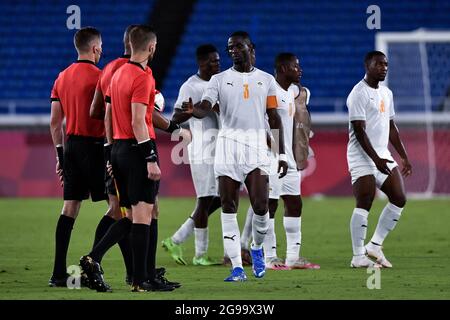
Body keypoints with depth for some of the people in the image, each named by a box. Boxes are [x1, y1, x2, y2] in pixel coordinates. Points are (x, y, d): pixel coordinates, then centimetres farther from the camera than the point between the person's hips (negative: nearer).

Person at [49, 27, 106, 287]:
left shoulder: (62, 77, 12)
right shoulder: (98, 76, -10)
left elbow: (55, 123, 14)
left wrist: (61, 155, 19)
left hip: (71, 146, 7)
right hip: (94, 146, -7)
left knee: (70, 207, 7)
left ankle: (59, 273, 4)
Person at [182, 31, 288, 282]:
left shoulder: (266, 80, 12)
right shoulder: (220, 80, 8)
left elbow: (274, 118, 12)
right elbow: (205, 108, -6)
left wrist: (282, 154, 8)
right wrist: (192, 110, -30)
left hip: (257, 145, 0)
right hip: (228, 144, 0)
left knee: (261, 205, -11)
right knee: (229, 208, -3)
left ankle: (257, 249, 19)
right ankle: (237, 267, 0)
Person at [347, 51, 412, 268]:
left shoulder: (386, 93, 16)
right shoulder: (359, 93, -11)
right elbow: (359, 130, -17)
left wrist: (404, 158, 17)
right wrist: (376, 159, -23)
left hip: (383, 155, 9)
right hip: (362, 158, -9)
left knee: (399, 199, 2)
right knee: (364, 205, -9)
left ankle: (375, 245, 11)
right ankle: (359, 256, -5)